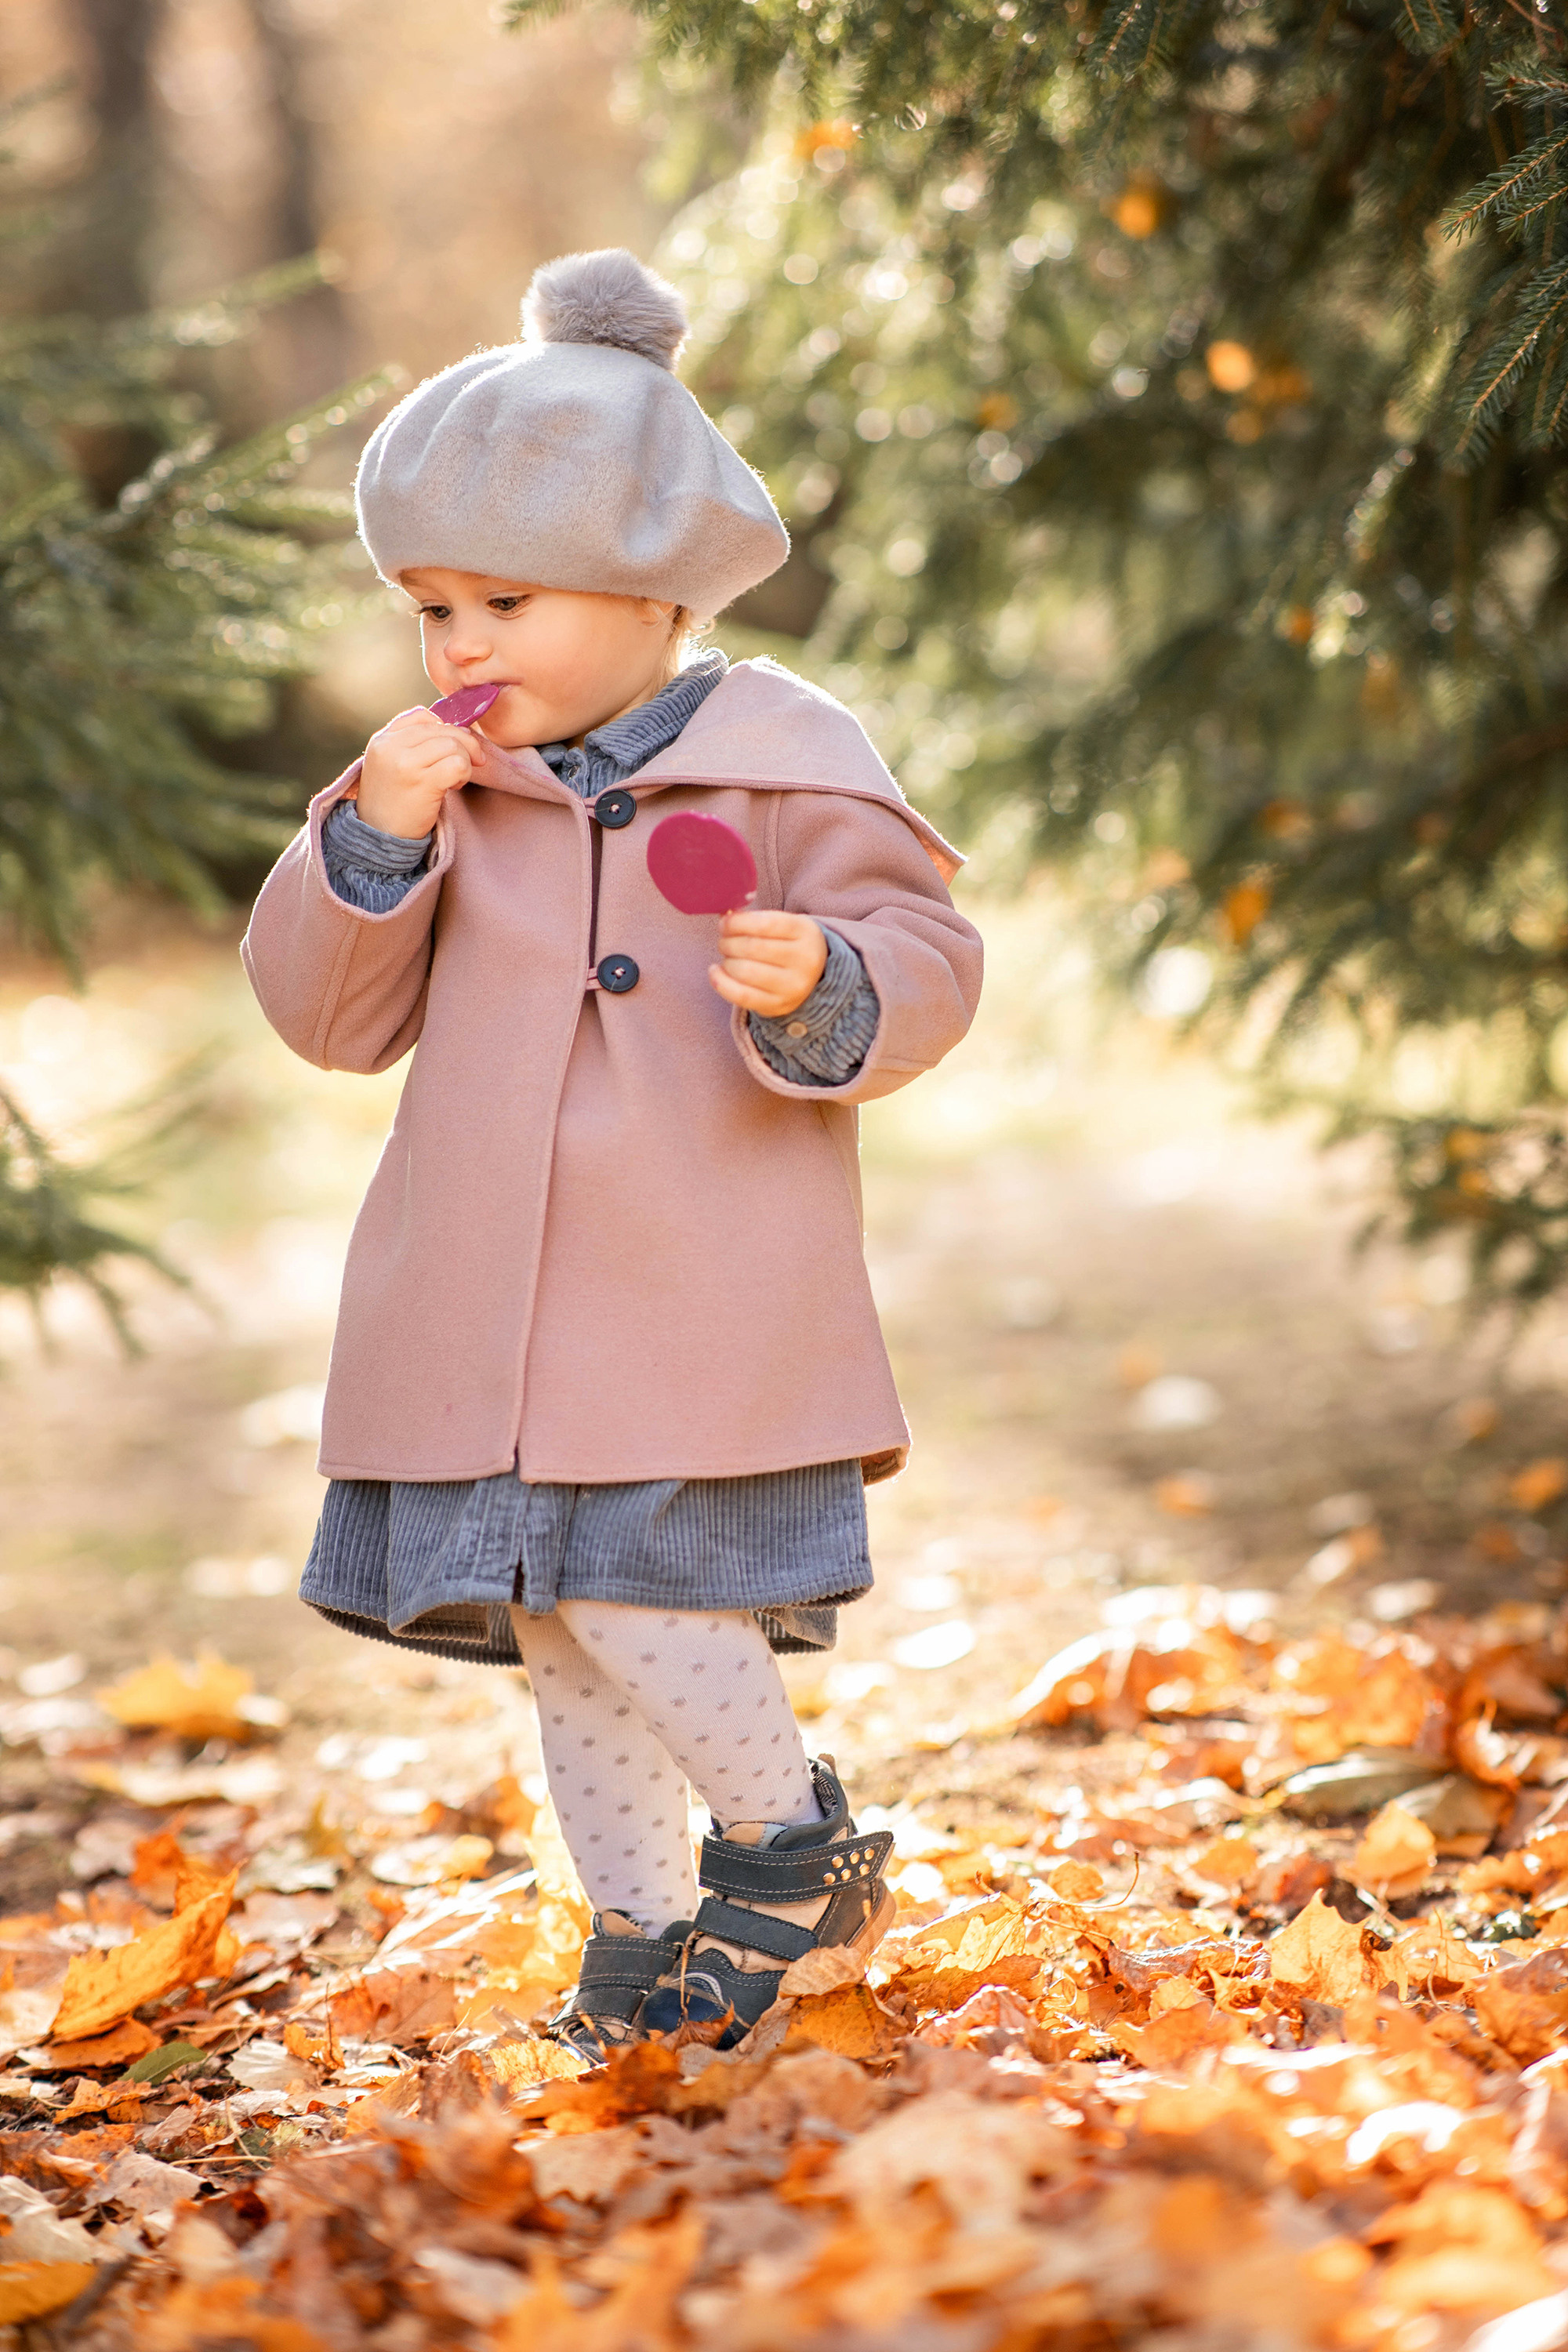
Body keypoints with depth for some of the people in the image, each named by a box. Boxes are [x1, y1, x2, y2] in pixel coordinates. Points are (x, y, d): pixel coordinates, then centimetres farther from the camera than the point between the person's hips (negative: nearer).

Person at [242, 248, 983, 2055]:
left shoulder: (783, 769, -3)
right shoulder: (445, 785, 10)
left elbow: (922, 961, -6)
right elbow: (327, 1015, 8)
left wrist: (820, 990, -28)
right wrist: (371, 840, -8)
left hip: (702, 1313, -5)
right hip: (488, 1321, 6)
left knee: (632, 1593, -14)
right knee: (552, 1626, 10)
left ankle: (792, 1837, 10)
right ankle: (639, 1924, 25)